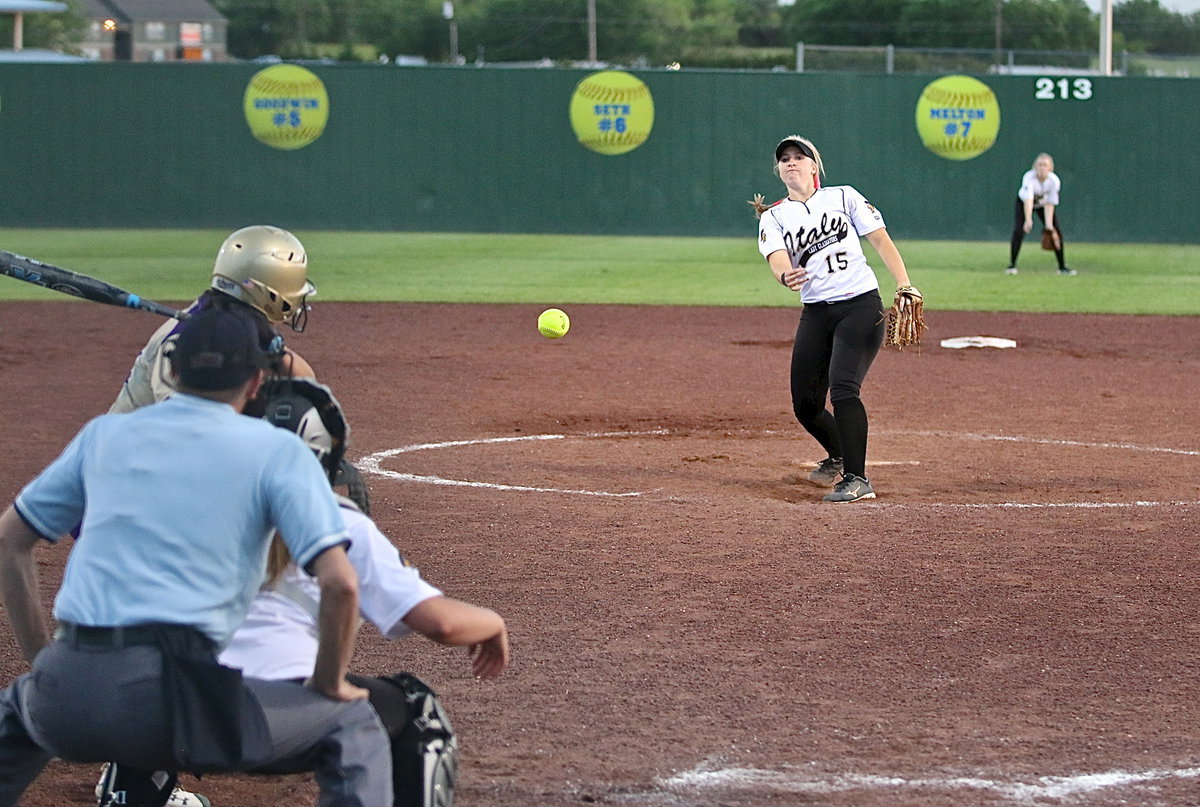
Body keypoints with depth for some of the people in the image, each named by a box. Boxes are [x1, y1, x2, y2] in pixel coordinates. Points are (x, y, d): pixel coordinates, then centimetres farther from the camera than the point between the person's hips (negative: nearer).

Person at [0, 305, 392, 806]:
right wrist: (329, 684, 10)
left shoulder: (104, 434, 19)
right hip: (172, 700, -5)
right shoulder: (277, 450, 6)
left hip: (66, 695, 5)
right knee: (353, 725, 12)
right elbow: (339, 583, -5)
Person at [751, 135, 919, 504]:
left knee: (843, 388, -22)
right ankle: (838, 456, 35)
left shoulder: (843, 196, 7)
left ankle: (857, 479, -19)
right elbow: (777, 261, -10)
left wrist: (905, 286, -9)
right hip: (816, 313, 4)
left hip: (861, 306, -3)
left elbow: (881, 240, 4)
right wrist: (786, 276, -35)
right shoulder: (773, 217, 9)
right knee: (805, 404, 4)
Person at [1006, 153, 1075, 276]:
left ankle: (1062, 267, 8)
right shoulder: (1029, 177, -37)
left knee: (1057, 232, -5)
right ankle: (1011, 265, -7)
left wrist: (1049, 225, -32)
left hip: (1043, 204, 3)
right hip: (1023, 203, -3)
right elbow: (1028, 201, -48)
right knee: (1018, 231, -20)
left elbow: (1049, 205, -24)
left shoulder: (1054, 180, -28)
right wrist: (1028, 219, -61)